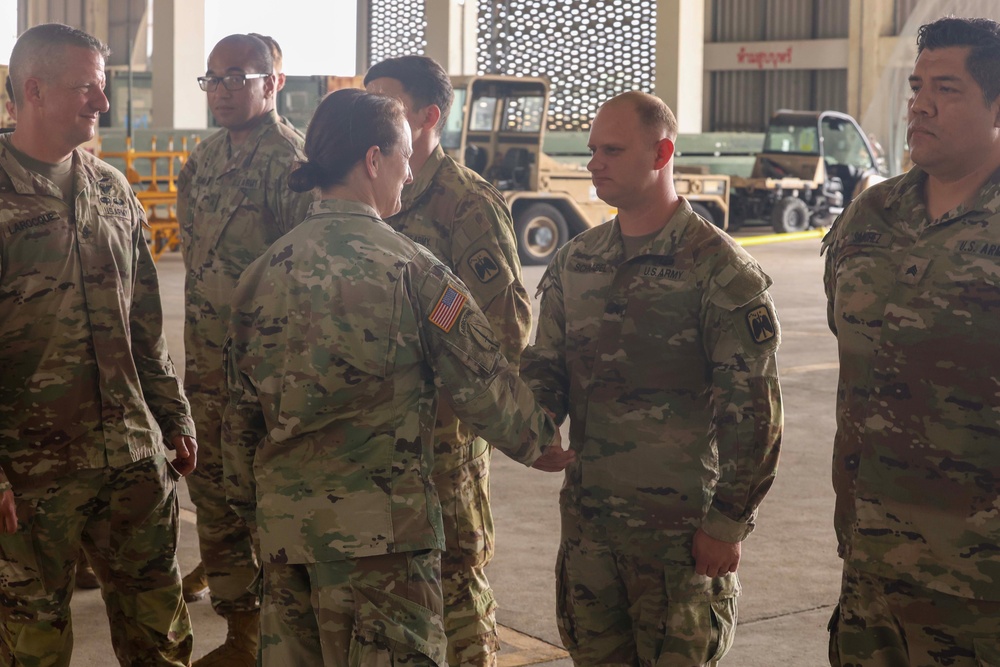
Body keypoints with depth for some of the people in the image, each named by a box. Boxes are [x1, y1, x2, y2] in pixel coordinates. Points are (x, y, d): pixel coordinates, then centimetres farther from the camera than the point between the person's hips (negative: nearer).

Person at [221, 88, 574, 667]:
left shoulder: (265, 271, 6)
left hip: (283, 517, 6)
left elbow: (242, 408, 10)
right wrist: (539, 442, 11)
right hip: (380, 521, -6)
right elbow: (482, 380, -6)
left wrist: (250, 503, 21)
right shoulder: (408, 268, -10)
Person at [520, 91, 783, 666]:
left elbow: (752, 408, -12)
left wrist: (729, 521, -13)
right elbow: (547, 367, 13)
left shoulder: (719, 269, -10)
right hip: (588, 519, 6)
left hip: (681, 527, -5)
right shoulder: (575, 262, 9)